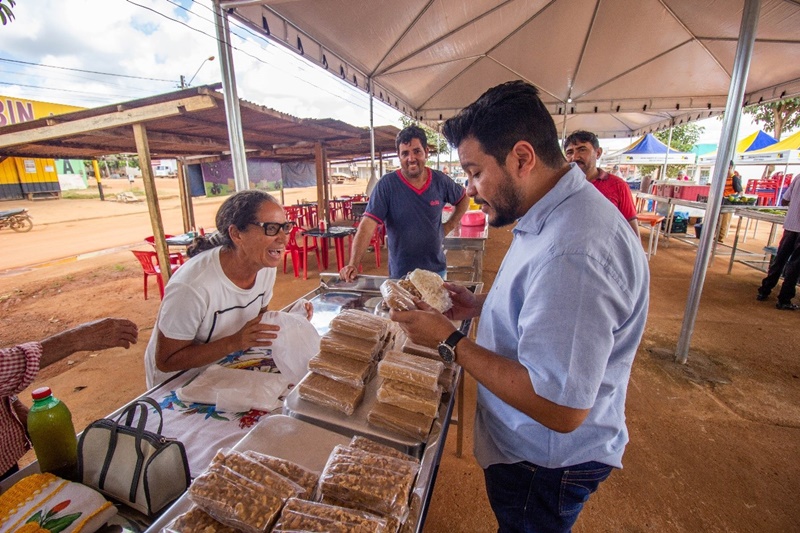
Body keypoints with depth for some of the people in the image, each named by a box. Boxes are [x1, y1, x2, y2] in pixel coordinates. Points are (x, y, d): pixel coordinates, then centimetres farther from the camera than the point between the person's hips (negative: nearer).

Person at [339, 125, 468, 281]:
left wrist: (448, 226, 3)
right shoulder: (387, 184, -14)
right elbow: (368, 224, -21)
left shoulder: (440, 181, -3)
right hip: (400, 273, -3)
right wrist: (353, 265, -31)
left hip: (436, 269, 4)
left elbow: (463, 199, 16)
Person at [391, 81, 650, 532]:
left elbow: (561, 408, -34)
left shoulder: (572, 250, -36)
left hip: (547, 465, -8)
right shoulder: (554, 215, 0)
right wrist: (479, 305, -1)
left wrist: (450, 342, -27)